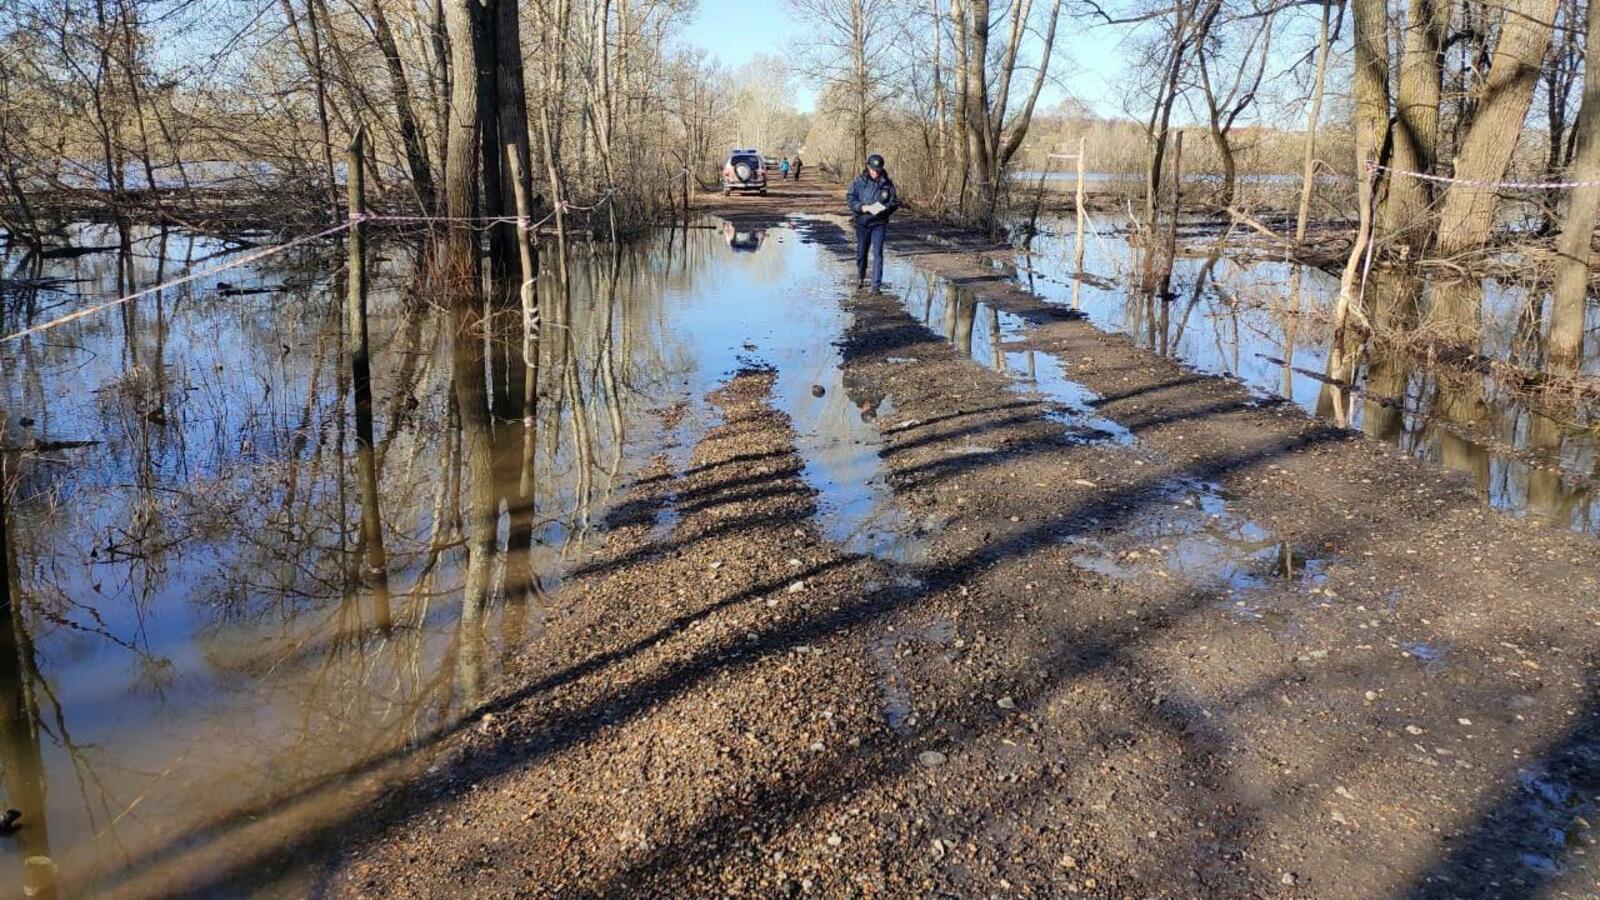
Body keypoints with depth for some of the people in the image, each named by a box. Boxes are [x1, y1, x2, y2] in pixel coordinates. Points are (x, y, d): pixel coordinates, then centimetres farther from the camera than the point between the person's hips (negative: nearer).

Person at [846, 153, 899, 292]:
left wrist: (884, 208, -18)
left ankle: (876, 285, -5)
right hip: (862, 222, 1)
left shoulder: (887, 183, -3)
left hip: (879, 224, -1)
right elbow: (850, 198, -3)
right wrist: (862, 207, -18)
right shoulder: (859, 181, -4)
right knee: (861, 252, 14)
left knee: (878, 253, -7)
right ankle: (860, 278, 38)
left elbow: (895, 202, 1)